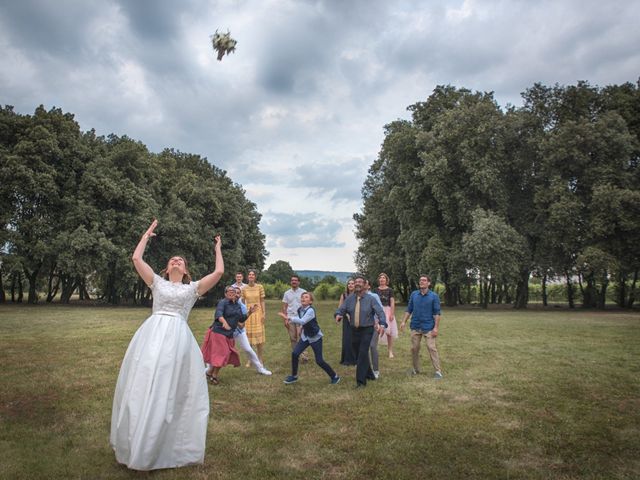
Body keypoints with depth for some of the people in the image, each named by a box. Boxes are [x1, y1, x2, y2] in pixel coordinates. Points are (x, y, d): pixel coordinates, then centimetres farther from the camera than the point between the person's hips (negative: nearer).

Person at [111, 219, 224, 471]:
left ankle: (170, 446, 8)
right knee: (142, 386, -1)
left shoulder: (193, 288, 18)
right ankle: (137, 444, 14)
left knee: (170, 390, -2)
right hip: (151, 335, 1)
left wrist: (218, 249, 19)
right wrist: (147, 235, 22)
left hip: (177, 338, -1)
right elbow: (136, 259, 12)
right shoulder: (157, 282, 19)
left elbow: (219, 272, 7)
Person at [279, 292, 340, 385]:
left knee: (319, 361, -3)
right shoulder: (299, 310, -1)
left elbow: (302, 321, -37)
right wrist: (288, 318, -15)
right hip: (305, 336, 7)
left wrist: (289, 318, -39)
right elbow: (296, 321, 5)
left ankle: (334, 376, 17)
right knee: (295, 353, -6)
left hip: (315, 337, -6)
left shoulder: (311, 310, -25)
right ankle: (294, 376, 13)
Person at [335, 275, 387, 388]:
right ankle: (369, 374, 33)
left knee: (363, 353, -15)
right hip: (354, 330, 4)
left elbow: (380, 312, -14)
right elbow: (341, 309, -2)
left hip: (367, 330, -4)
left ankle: (361, 380, -9)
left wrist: (382, 324, -32)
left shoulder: (370, 299, -6)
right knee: (358, 354, 12)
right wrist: (338, 315, -27)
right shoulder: (349, 299, 3)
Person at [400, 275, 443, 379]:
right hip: (415, 326, 4)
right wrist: (404, 321, 0)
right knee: (414, 348, 8)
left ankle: (438, 371, 0)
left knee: (432, 348, -6)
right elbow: (409, 309, 9)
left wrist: (436, 327, -13)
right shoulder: (413, 294, 5)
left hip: (428, 327, -4)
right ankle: (416, 369, 23)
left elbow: (437, 313, -6)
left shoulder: (434, 296, -5)